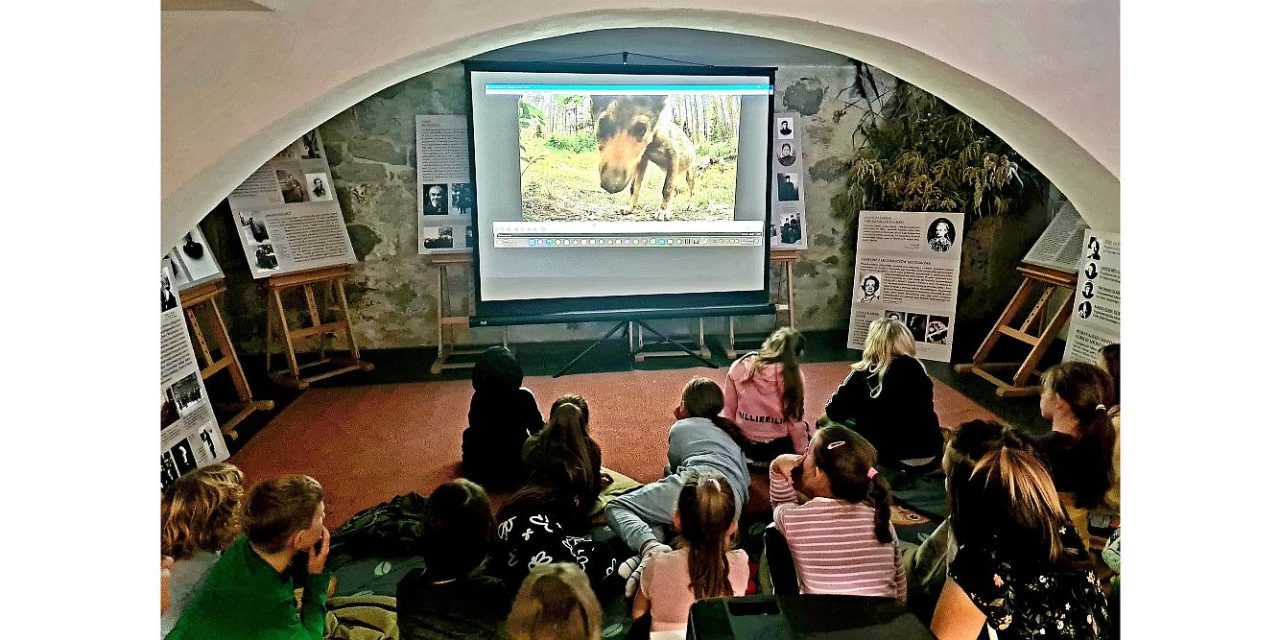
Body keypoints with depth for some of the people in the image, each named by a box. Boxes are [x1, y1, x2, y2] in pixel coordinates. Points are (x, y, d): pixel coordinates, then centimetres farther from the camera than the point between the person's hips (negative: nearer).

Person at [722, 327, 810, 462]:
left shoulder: (738, 368, -6)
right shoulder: (793, 375, -14)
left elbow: (729, 411, 0)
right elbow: (795, 422, -9)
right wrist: (803, 454, 6)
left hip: (744, 446, 4)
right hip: (778, 447, -3)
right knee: (803, 428, 30)